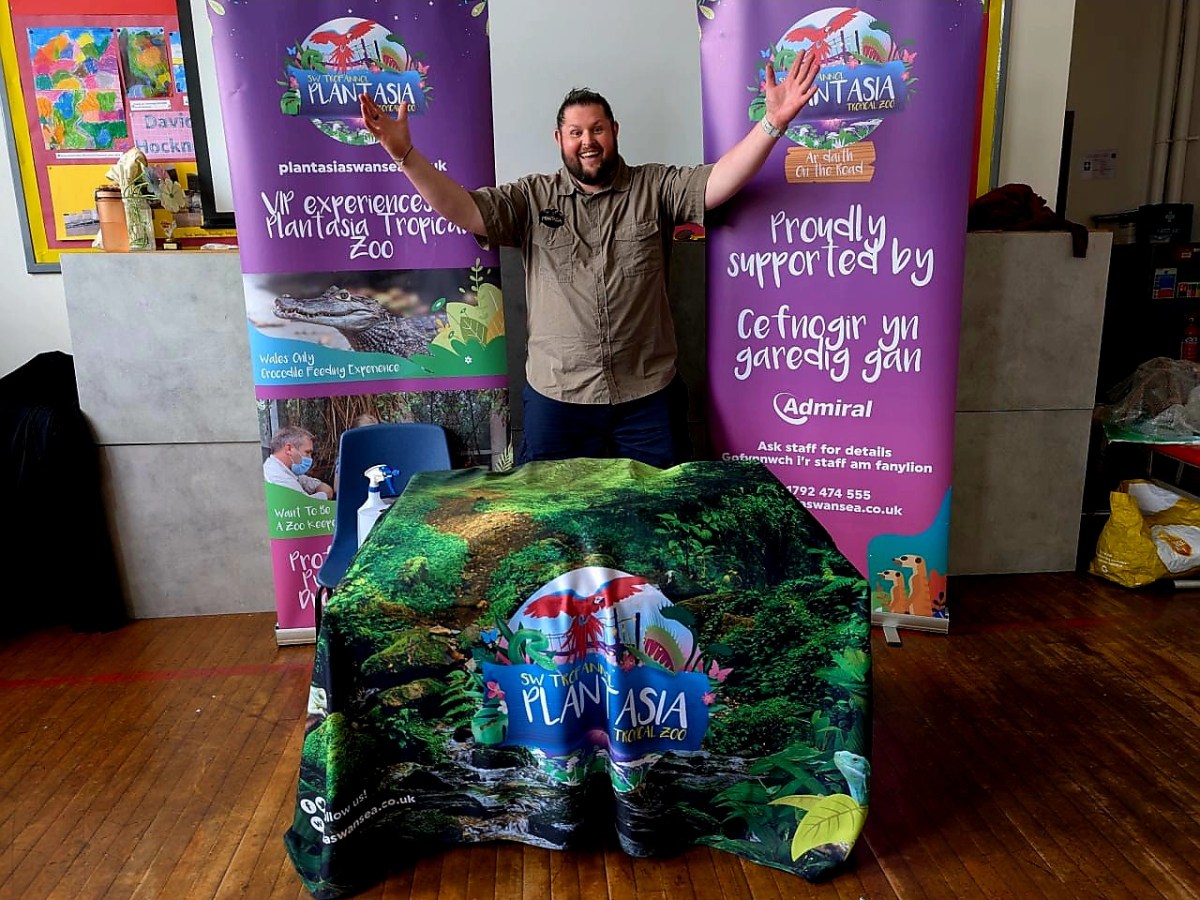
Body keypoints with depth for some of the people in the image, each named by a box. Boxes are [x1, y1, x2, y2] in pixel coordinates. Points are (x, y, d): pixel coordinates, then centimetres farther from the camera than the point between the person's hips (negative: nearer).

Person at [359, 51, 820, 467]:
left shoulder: (655, 188, 3)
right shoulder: (531, 198, 4)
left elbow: (720, 181, -8)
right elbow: (464, 209, -5)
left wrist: (773, 121, -22)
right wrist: (405, 154, -18)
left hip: (648, 395, 0)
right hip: (556, 397, 0)